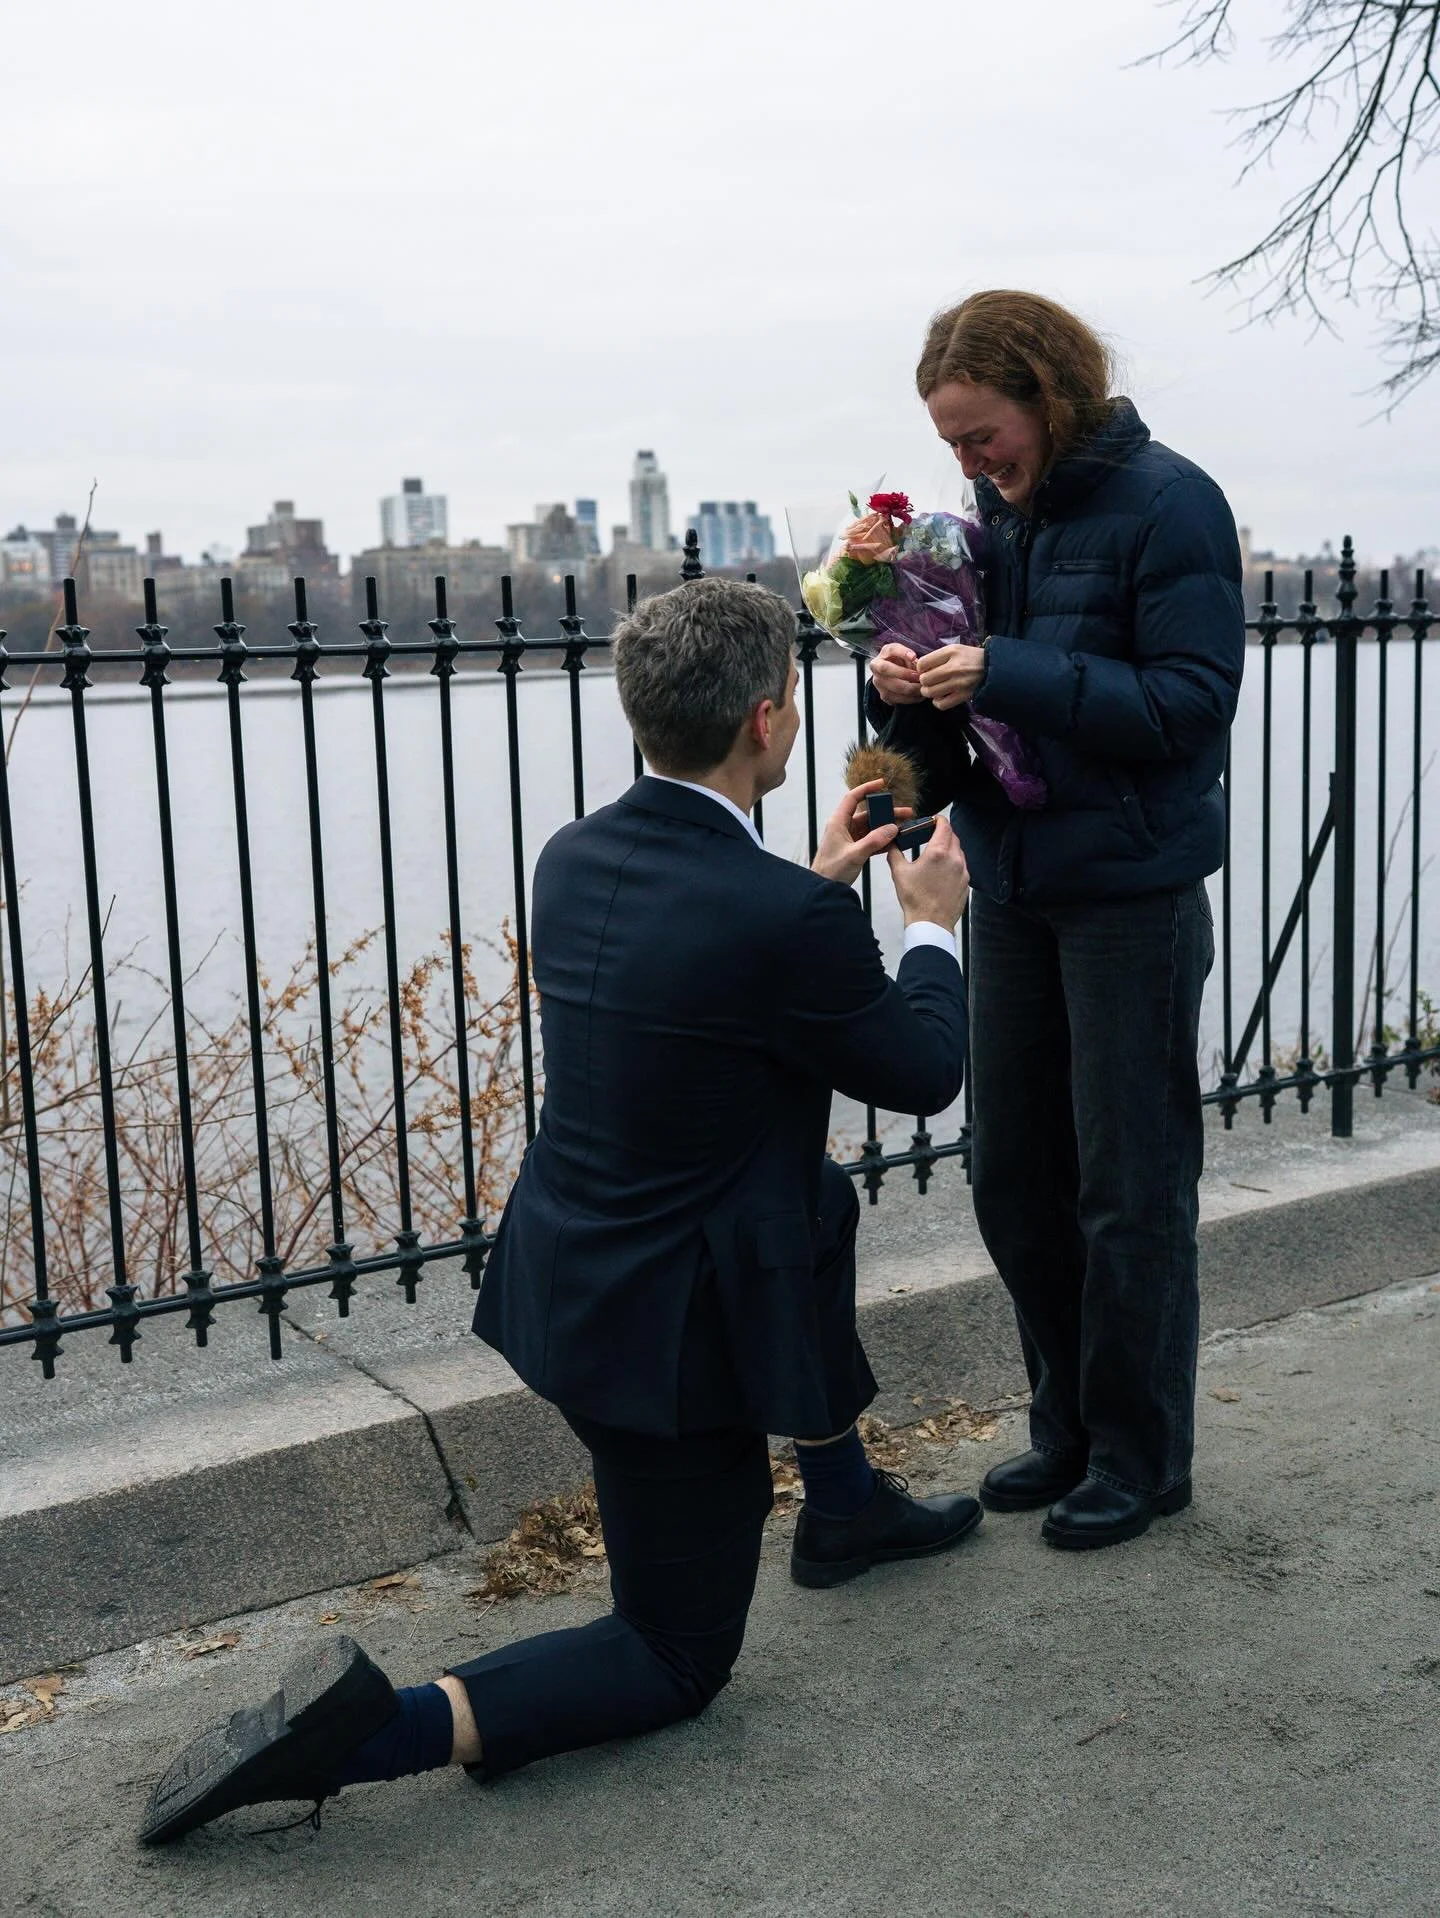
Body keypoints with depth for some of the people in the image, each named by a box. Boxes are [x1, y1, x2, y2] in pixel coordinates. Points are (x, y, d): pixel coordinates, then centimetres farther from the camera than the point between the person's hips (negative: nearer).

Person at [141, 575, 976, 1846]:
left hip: (569, 1274, 8)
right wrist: (934, 922, 10)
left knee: (828, 1205, 32)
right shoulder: (792, 920, -26)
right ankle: (376, 1727, -8)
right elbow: (924, 1073, -7)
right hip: (673, 1328, -8)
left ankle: (843, 1503, 45)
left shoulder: (576, 858, -4)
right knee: (677, 1659, 12)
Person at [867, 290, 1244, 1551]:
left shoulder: (1165, 504, -10)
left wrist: (1007, 677, -24)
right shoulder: (997, 516, 9)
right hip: (1013, 887, 7)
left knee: (1131, 1186, 2)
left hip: (1132, 891, -7)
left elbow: (1194, 700, -18)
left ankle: (1143, 1455, 19)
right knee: (1014, 1175, 12)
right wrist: (911, 689, -10)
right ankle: (1068, 1429, 28)